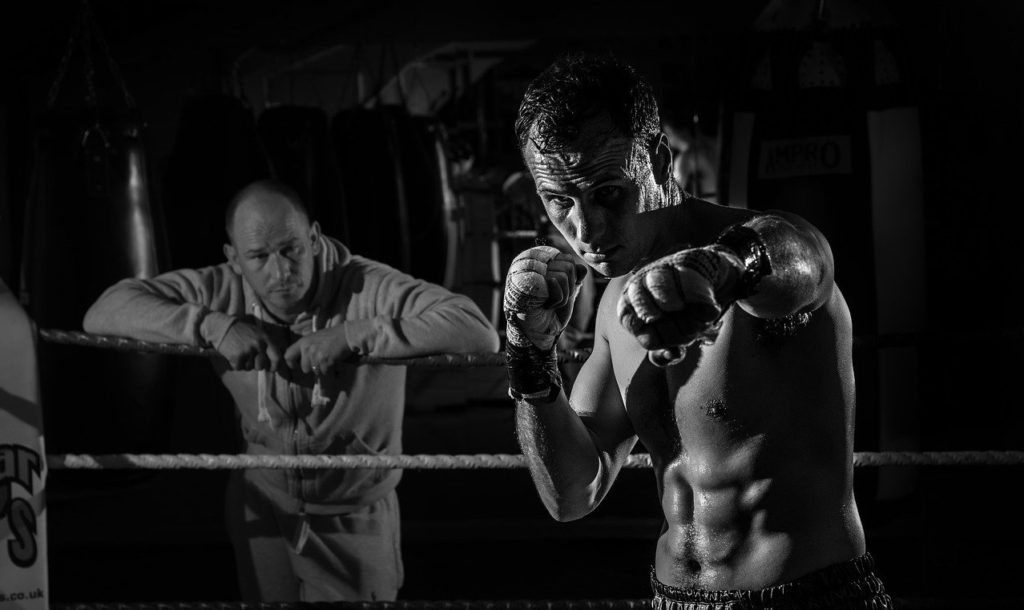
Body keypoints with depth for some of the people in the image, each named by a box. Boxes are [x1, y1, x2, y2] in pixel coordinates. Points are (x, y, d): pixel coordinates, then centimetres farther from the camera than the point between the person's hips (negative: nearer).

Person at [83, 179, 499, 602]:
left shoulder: (369, 289, -24)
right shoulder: (224, 291, -13)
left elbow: (478, 333, -36)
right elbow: (104, 312, -18)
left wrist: (351, 334, -39)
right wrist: (212, 324, -31)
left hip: (355, 518, -3)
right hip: (261, 508, 3)